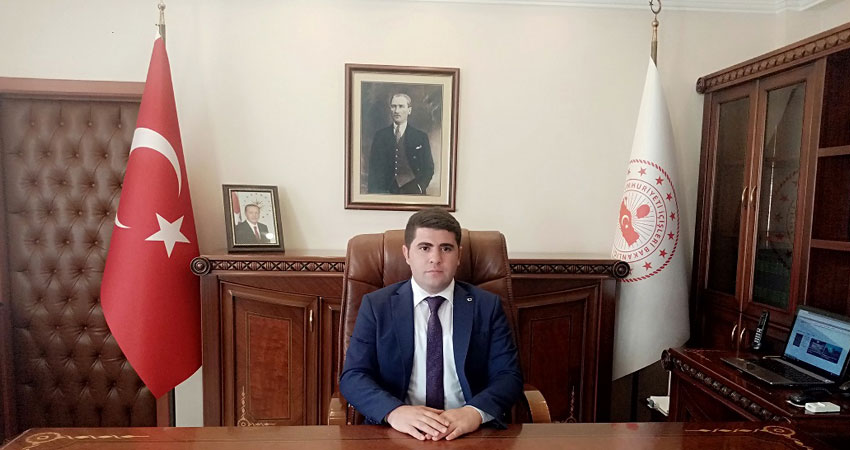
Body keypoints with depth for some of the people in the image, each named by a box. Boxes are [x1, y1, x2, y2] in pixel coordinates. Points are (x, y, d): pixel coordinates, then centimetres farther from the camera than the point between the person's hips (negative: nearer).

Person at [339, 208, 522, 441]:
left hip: (470, 433, 2)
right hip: (398, 433, -1)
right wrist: (394, 411, -22)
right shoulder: (376, 305, 3)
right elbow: (353, 376, -2)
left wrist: (475, 412, -21)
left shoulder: (487, 306, 5)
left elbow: (508, 376, 0)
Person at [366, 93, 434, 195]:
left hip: (412, 191, 0)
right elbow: (373, 168, 6)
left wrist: (419, 188, -10)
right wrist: (373, 191, -4)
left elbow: (428, 168, 4)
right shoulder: (380, 135, 7)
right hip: (385, 191, 1)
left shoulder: (421, 137, 4)